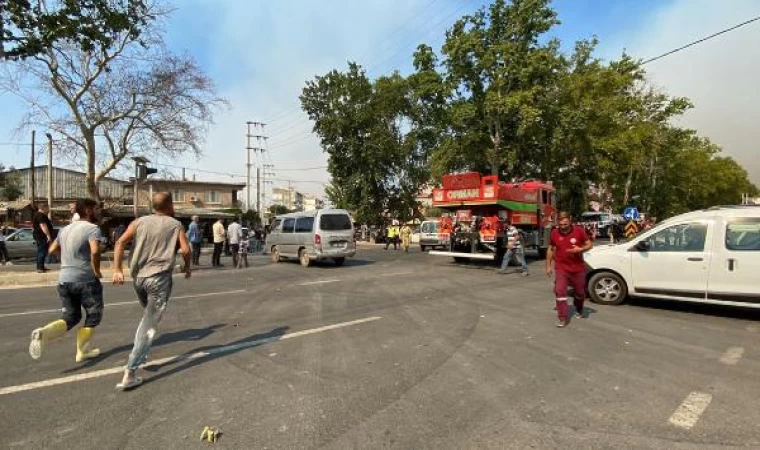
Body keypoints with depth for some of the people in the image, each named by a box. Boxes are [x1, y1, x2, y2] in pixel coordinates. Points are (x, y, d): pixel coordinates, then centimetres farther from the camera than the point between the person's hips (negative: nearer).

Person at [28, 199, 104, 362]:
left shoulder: (65, 229, 12)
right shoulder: (93, 228, -13)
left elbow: (52, 249, 22)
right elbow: (95, 251, -29)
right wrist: (97, 271, -16)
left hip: (64, 280, 7)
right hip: (86, 280, -7)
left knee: (70, 317, 18)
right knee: (93, 316, 12)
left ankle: (44, 332, -8)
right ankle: (82, 351, 17)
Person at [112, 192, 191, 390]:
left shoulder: (139, 221, 11)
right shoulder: (175, 224, 3)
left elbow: (121, 242, -2)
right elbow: (185, 249, -8)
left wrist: (117, 270, -3)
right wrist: (188, 266, 10)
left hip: (138, 277, 5)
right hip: (159, 277, -5)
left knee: (148, 316, 28)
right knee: (150, 326, -1)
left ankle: (140, 354, 28)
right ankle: (130, 372, -7)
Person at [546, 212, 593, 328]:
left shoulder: (579, 230, -8)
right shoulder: (554, 233, -5)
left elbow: (589, 244, 1)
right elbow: (550, 249, 7)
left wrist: (580, 249, -21)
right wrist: (548, 266, 6)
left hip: (578, 268, 0)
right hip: (561, 268, 0)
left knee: (579, 292, 16)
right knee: (560, 291, -11)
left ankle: (579, 310, 45)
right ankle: (562, 318, -4)